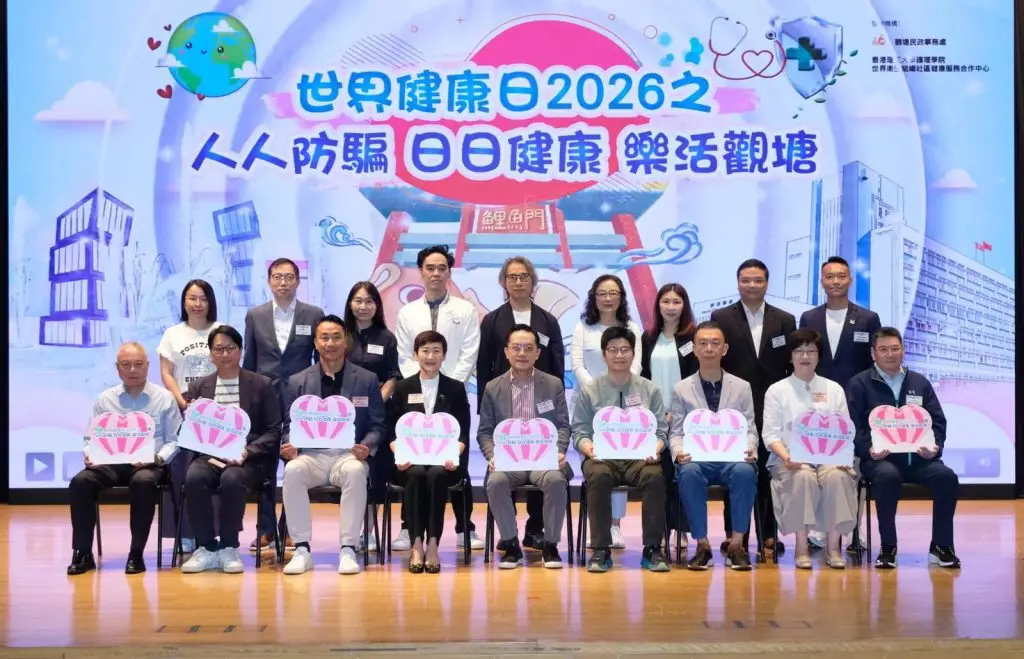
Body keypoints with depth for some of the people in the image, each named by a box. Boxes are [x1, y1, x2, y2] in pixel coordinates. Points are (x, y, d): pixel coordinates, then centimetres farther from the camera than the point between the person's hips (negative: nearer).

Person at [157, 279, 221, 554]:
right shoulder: (173, 334, 11)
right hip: (182, 410, 1)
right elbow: (166, 374, 6)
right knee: (182, 472, -5)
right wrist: (184, 403, -7)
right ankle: (186, 535, -1)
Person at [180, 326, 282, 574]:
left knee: (231, 479, -35)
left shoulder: (262, 385, 8)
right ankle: (207, 548, -17)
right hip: (209, 456, 2)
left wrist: (248, 451, -14)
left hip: (248, 459, -2)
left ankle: (229, 548, -16)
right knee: (193, 478, -31)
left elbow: (274, 431, 2)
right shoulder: (198, 388, 16)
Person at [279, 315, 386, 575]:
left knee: (355, 472, -36)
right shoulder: (298, 381, 13)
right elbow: (289, 426, 12)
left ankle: (348, 550, -29)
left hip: (348, 455, -1)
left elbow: (377, 426, 7)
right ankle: (302, 550, -26)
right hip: (311, 455, 1)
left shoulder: (367, 380, 9)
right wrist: (288, 445, -11)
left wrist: (367, 446, -15)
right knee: (293, 471, -33)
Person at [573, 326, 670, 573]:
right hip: (602, 458, 0)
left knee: (654, 476, -33)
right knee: (598, 475, -35)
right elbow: (580, 433, 5)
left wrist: (654, 449, -15)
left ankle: (652, 549, -21)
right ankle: (601, 549, -25)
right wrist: (589, 449, -18)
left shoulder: (650, 390, 11)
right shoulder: (588, 391, 8)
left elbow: (660, 432, 8)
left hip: (641, 458, 1)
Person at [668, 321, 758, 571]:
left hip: (733, 458, 1)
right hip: (696, 459, 0)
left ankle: (736, 544, -22)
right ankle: (702, 545, -23)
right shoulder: (681, 389, 12)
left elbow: (750, 429, 9)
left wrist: (749, 449, -13)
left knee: (745, 471, -34)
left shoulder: (742, 387, 14)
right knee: (689, 473, -36)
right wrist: (679, 452, -15)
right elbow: (676, 432, 7)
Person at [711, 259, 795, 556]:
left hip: (772, 408, 1)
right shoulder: (721, 318, 3)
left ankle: (768, 534, 13)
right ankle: (734, 534, 10)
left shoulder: (785, 320, 8)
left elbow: (792, 366, 6)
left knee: (769, 470, 4)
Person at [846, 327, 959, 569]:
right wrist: (868, 449, -18)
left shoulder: (920, 383, 19)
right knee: (888, 476, -37)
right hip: (879, 458, -3)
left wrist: (935, 447, -5)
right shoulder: (859, 384, 7)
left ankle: (941, 546, -11)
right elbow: (852, 425, -1)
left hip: (917, 457, 3)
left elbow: (938, 421, 15)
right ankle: (888, 547, -20)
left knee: (947, 477, -25)